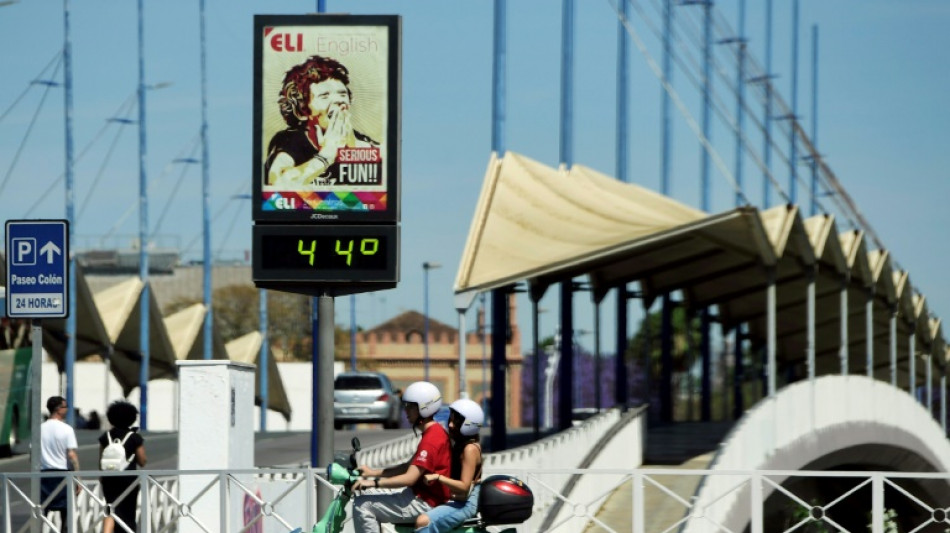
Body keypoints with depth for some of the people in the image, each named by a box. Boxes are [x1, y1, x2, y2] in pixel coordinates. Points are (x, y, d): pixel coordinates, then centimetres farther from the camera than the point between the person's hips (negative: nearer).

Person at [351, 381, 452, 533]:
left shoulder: (431, 439, -20)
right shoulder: (436, 432, 14)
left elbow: (410, 478, -26)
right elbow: (410, 467, 20)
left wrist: (373, 482, -26)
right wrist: (373, 472, 17)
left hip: (425, 503, -11)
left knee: (362, 505, -15)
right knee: (366, 497, 19)